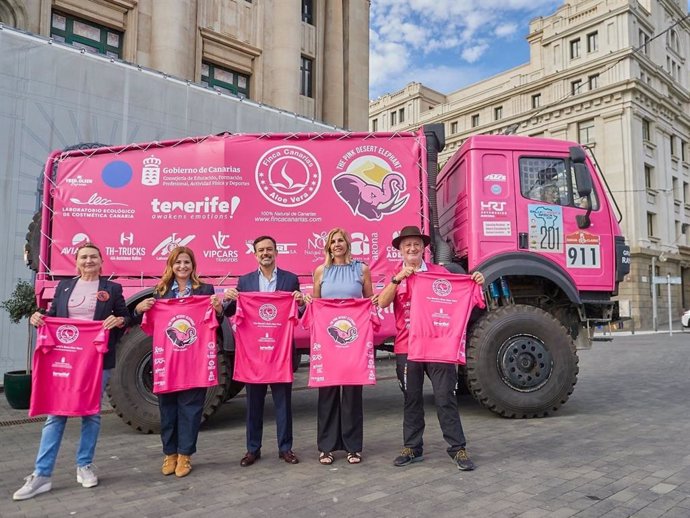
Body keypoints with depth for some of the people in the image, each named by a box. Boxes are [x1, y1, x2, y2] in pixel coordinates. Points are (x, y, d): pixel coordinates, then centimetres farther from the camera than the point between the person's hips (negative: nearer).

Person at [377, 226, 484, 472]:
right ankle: (412, 448, 23)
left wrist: (475, 282, -15)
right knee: (412, 399, 11)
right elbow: (382, 302, -8)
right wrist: (398, 278, -20)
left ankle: (458, 448, 11)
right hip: (406, 347, 1)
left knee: (445, 397, 1)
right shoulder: (396, 278, 7)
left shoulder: (439, 272, 6)